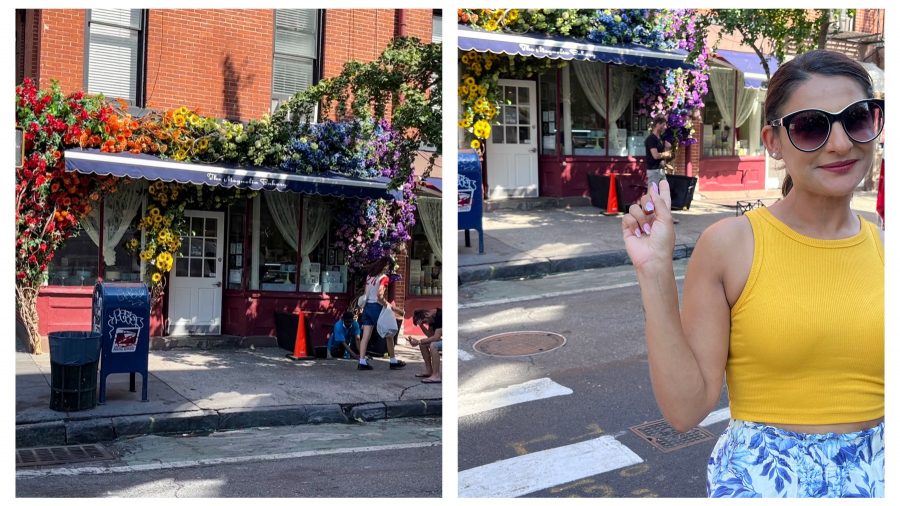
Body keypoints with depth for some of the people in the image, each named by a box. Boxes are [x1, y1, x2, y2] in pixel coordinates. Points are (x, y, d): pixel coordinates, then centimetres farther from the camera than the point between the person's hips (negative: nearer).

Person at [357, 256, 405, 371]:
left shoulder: (369, 276, 11)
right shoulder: (384, 278, -11)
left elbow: (366, 294, 9)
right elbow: (380, 295, -22)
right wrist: (388, 305, -12)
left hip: (367, 306, 7)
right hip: (377, 307, -6)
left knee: (366, 336, 2)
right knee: (388, 334, 8)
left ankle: (362, 362, -3)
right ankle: (393, 361, 16)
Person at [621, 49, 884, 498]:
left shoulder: (881, 245, -3)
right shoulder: (731, 244, -13)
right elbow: (685, 408, -15)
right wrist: (655, 273, -20)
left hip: (873, 476, 4)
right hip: (763, 478, -3)